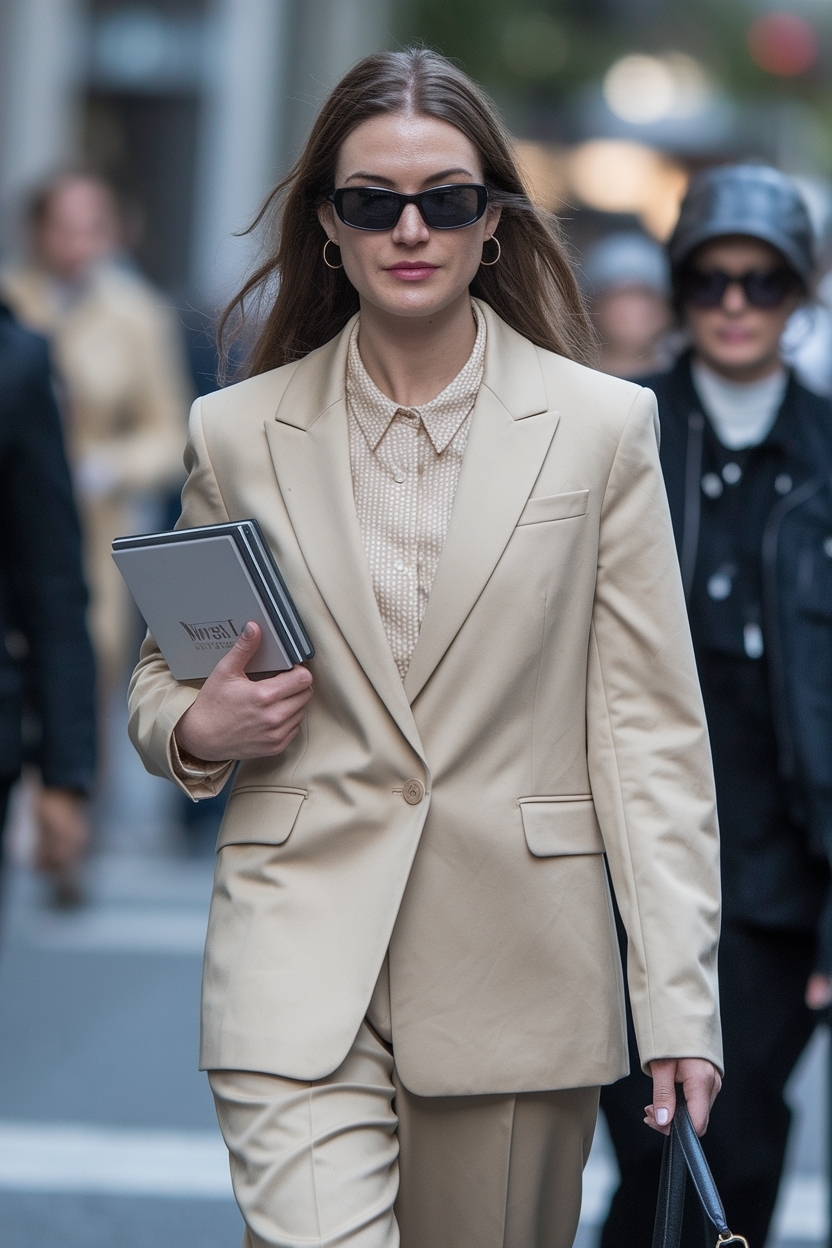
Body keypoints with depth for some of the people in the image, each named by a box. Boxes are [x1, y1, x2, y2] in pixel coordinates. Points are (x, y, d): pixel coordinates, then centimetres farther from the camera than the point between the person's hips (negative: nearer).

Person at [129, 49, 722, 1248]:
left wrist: (679, 997, -4)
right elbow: (161, 671, 19)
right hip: (305, 946, 0)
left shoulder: (601, 426, 3)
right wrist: (194, 729, -6)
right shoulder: (238, 433, 6)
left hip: (518, 967, 0)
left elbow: (652, 723, 2)